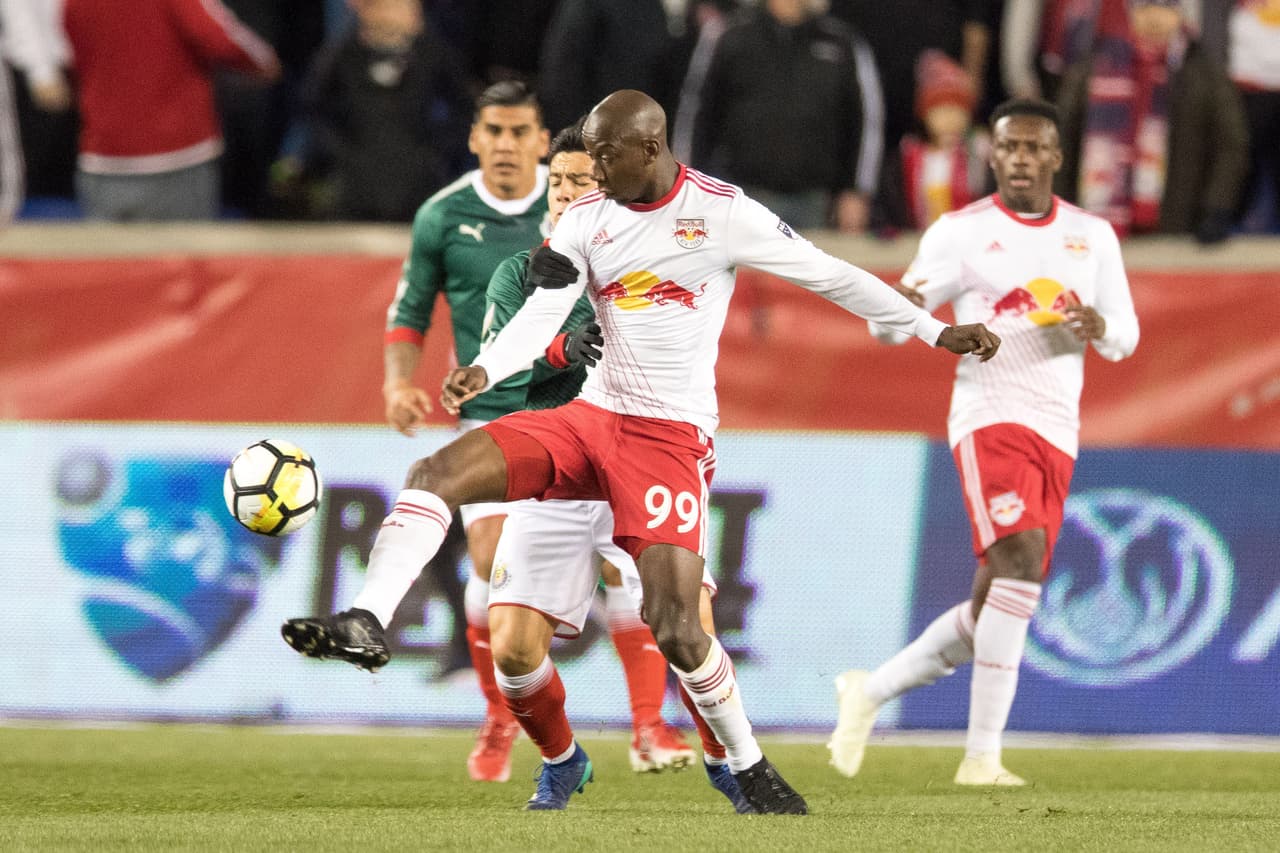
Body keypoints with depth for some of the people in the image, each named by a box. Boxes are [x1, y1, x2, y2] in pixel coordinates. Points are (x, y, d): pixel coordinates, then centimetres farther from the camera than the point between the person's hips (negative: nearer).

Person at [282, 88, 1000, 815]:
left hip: (673, 435, -5)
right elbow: (540, 318, -4)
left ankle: (750, 769, 7)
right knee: (438, 473, -14)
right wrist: (484, 371, -26)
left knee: (676, 627, -13)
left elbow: (829, 275, -1)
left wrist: (936, 332, 1)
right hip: (593, 418, 5)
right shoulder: (584, 222, 4)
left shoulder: (721, 213, -8)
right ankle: (365, 627, -16)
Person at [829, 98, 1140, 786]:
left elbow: (1125, 337, 17)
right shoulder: (961, 233, 2)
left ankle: (870, 691, 26)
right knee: (1021, 558, -25)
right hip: (990, 415, -5)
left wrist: (1099, 328, -7)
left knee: (992, 608, 5)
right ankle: (982, 757, -24)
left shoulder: (1092, 236, 14)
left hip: (1058, 433, 5)